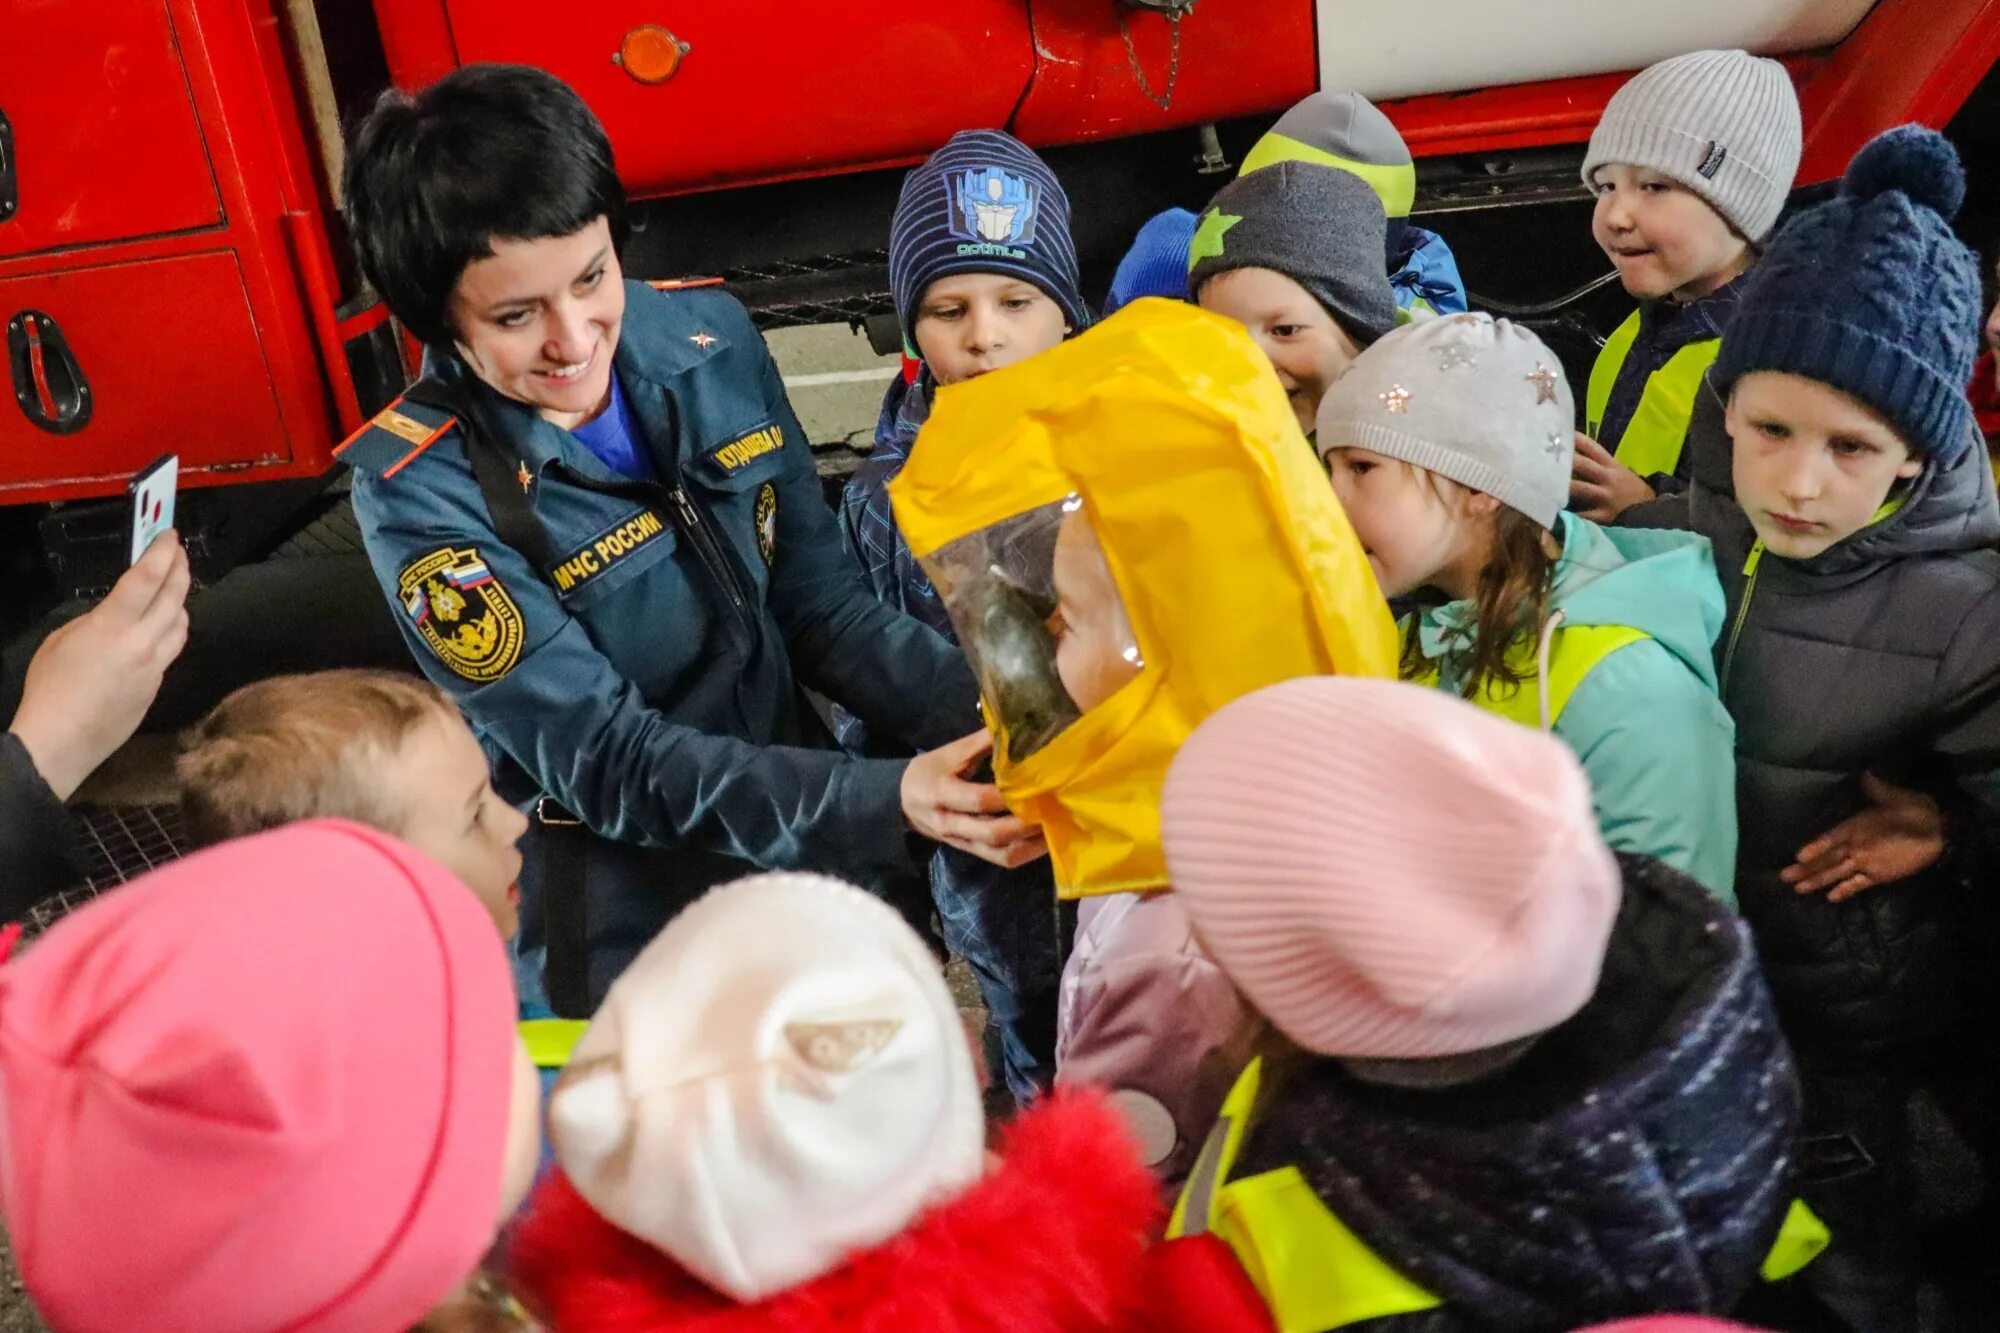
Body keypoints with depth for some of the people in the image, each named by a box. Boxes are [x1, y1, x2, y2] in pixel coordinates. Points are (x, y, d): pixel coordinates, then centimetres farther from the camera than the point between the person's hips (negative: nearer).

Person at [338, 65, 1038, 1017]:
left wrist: (984, 716, -21)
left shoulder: (709, 340, -9)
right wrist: (880, 803, -34)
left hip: (810, 844, 5)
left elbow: (822, 601, -4)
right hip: (628, 913, -4)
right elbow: (606, 758, -23)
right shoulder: (422, 492, -21)